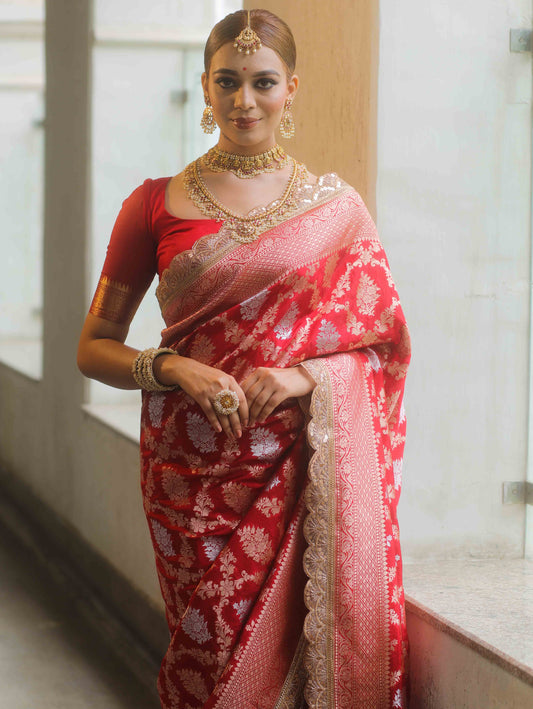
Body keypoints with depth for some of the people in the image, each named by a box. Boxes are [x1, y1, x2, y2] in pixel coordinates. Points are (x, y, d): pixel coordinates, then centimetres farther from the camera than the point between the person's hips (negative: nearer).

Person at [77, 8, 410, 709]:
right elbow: (95, 348, 8)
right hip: (195, 472, 0)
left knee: (325, 652, -7)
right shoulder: (156, 204, 6)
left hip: (303, 471, 0)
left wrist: (305, 375, -10)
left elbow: (381, 344, 8)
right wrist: (171, 368, -11)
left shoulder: (337, 206, 8)